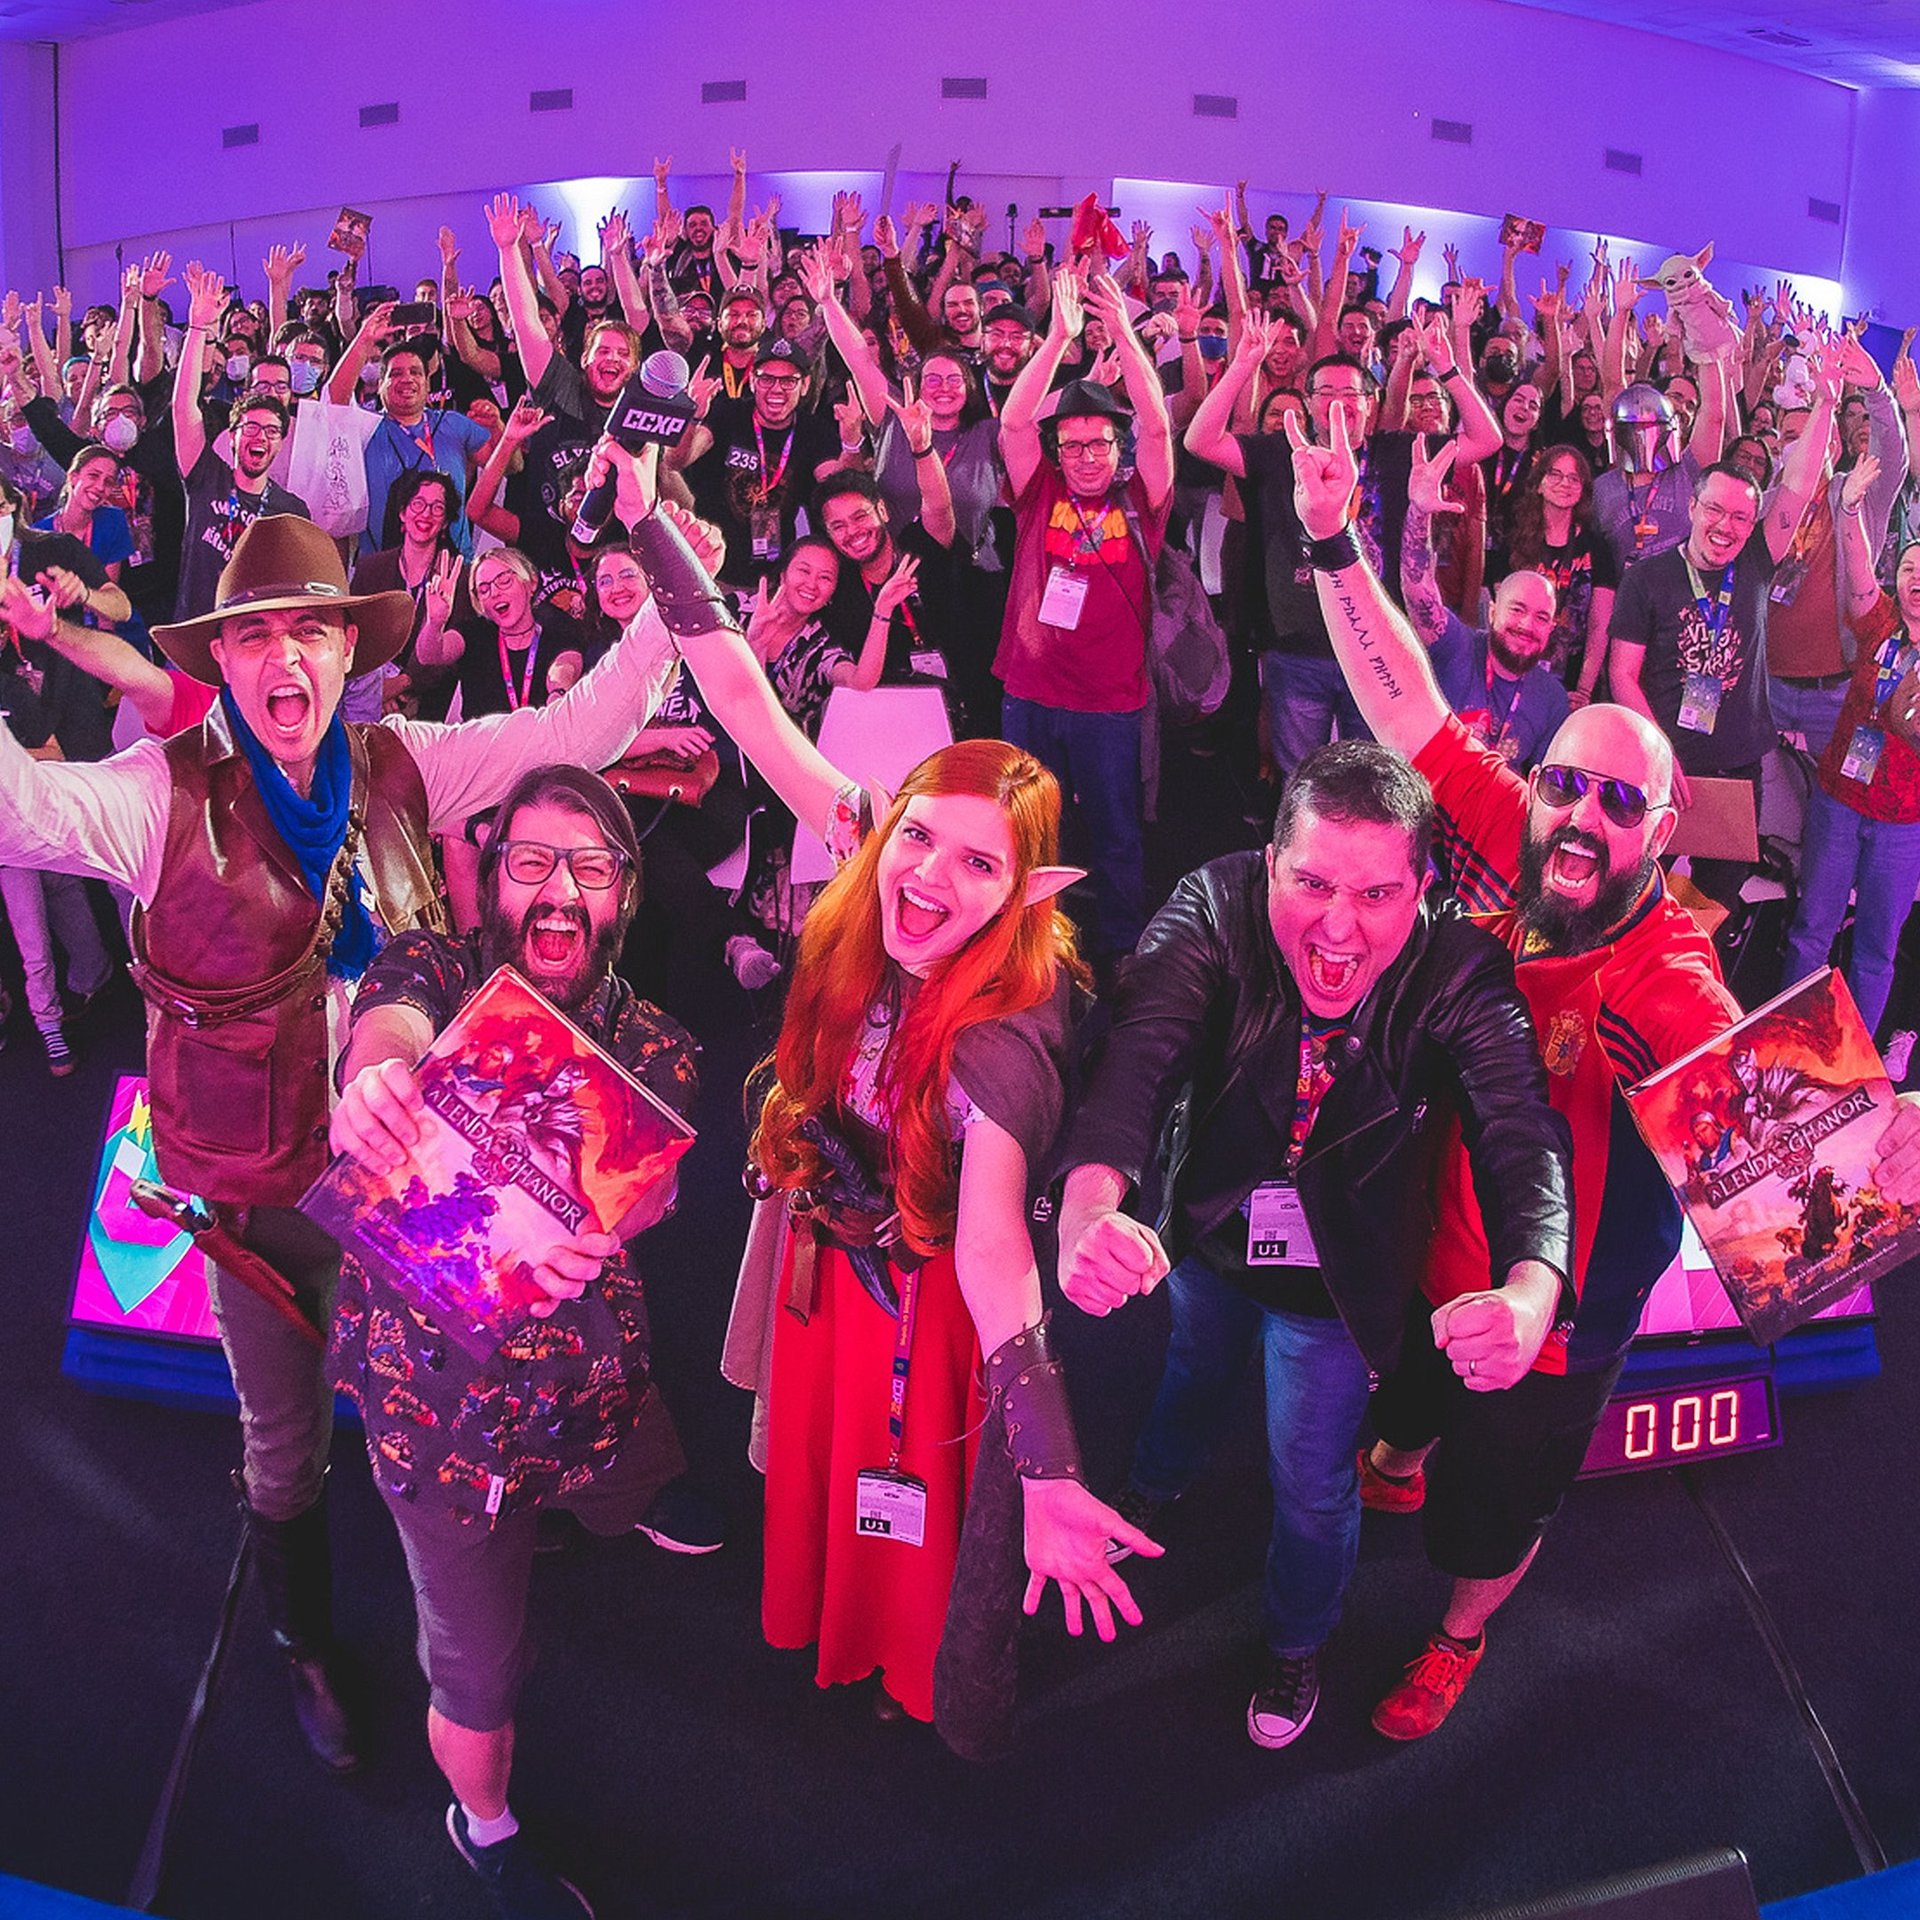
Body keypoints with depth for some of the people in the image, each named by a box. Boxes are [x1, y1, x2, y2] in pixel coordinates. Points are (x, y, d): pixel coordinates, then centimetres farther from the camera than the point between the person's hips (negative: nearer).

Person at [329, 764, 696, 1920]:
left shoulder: (655, 1053, -8)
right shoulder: (436, 976, -13)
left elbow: (653, 1189, -27)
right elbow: (392, 1022, -37)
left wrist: (583, 1230, -51)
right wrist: (379, 1074, -63)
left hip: (593, 1384, 3)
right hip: (440, 1402, -2)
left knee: (638, 1509, 29)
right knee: (480, 1665, 12)